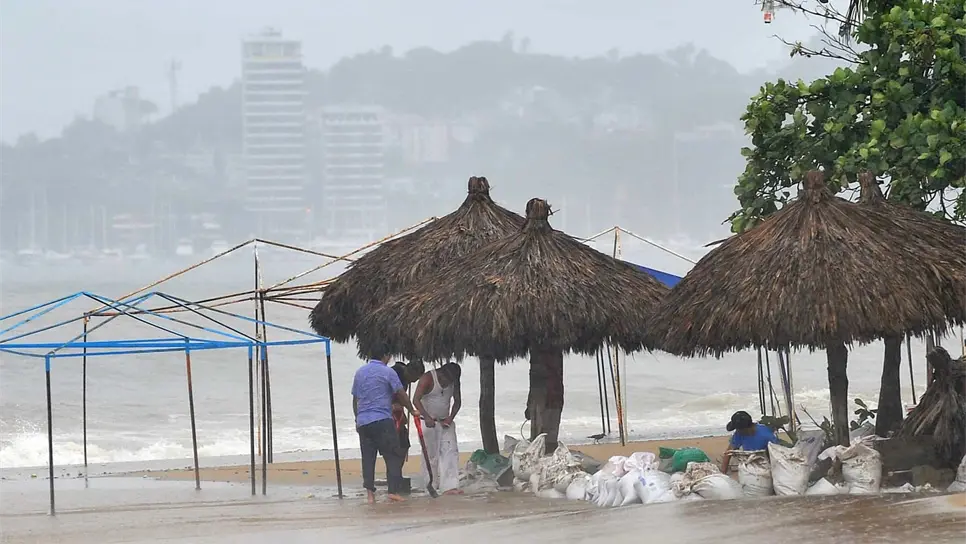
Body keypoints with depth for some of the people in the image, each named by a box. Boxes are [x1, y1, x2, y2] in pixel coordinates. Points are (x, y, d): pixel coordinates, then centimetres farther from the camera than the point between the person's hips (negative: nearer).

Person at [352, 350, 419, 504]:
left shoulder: (360, 372, 13)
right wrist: (412, 411, 9)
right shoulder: (387, 372, -4)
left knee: (367, 457, 7)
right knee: (393, 456, 0)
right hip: (382, 420, -5)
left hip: (363, 421, 5)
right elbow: (401, 394, -3)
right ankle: (393, 490, -7)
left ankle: (370, 492, 1)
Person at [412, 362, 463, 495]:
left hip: (445, 422, 5)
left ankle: (449, 486, -14)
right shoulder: (427, 379, -16)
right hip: (428, 421, -5)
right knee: (430, 454, -2)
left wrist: (450, 418, -8)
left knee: (450, 452, -8)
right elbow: (416, 400, -23)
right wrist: (426, 417, -35)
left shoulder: (454, 382, 2)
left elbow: (457, 401, 10)